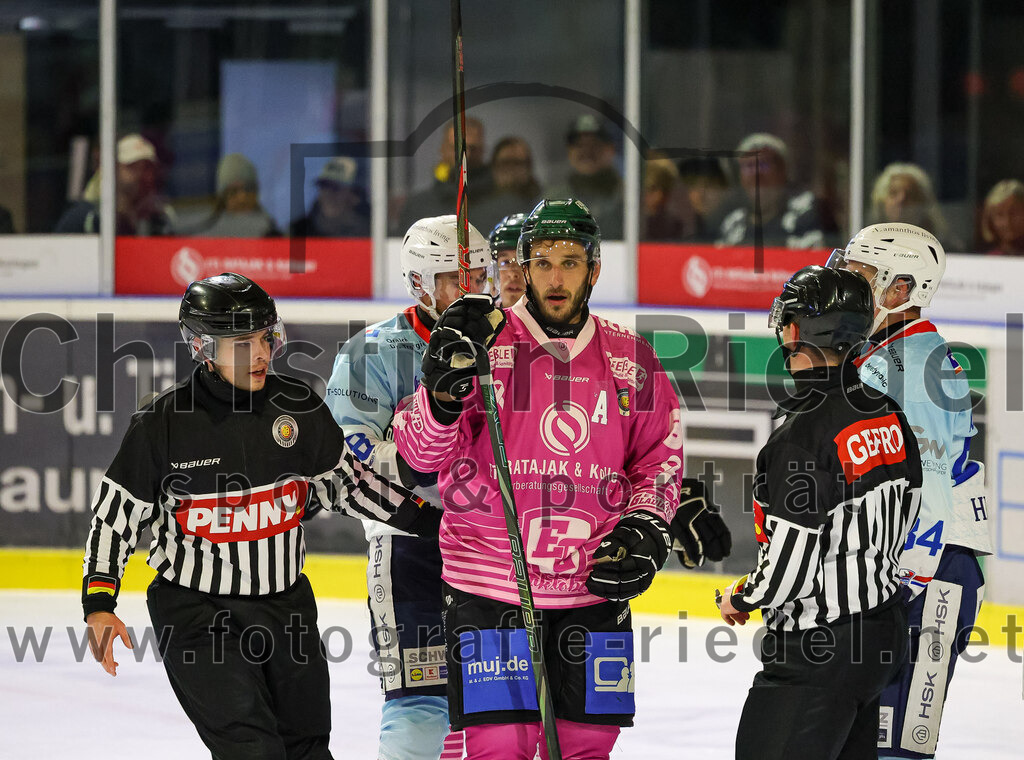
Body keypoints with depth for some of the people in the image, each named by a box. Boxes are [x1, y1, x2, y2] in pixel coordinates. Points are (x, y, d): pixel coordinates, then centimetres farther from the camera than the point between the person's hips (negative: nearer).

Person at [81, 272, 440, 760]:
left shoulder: (300, 407, -3)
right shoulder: (162, 424, -13)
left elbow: (344, 481, 12)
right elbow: (114, 514, -5)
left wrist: (424, 519, 7)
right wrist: (99, 603, -13)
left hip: (286, 603, 4)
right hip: (195, 609, -4)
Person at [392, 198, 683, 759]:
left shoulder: (630, 360, 7)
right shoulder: (483, 342, -3)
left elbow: (660, 456, 18)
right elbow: (423, 452, -6)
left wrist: (646, 530, 3)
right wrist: (443, 389, -25)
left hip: (593, 589, 3)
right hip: (489, 587, -3)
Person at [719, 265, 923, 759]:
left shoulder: (801, 434, -23)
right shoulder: (889, 415, 3)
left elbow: (788, 568, -22)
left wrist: (741, 598, -3)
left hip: (819, 654, -9)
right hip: (884, 630, 9)